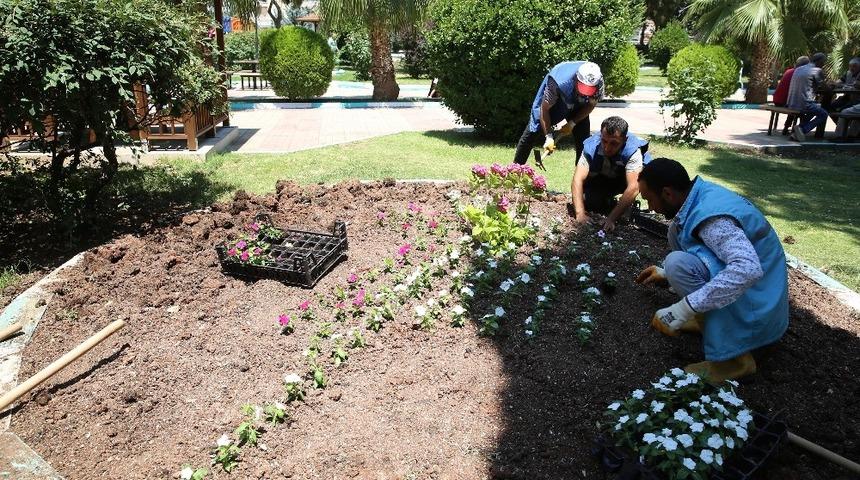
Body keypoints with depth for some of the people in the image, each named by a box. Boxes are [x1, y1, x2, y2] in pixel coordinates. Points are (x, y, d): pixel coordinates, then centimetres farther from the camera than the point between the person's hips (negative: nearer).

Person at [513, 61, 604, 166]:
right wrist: (549, 136, -33)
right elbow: (544, 109, -30)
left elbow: (591, 104, -10)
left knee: (583, 138, -7)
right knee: (533, 133, -4)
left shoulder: (599, 82, -31)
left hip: (577, 106, 3)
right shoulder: (559, 83, -42)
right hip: (552, 101, -3)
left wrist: (572, 123, -17)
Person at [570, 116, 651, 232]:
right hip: (603, 179, 2)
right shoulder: (591, 146, -30)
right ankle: (609, 201, 11)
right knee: (583, 199, -22)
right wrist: (580, 214, -47)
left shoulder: (633, 150, -37)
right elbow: (577, 180, -35)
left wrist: (611, 219, -51)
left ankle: (629, 206, -4)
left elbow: (633, 187, -44)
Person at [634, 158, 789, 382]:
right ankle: (707, 317, 12)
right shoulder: (703, 194, 2)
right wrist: (666, 274, 21)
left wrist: (686, 307, -38)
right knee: (677, 230, 9)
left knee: (678, 263, -29)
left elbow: (748, 269, -41)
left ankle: (732, 358, -19)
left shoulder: (711, 215, -27)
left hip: (754, 304, -9)